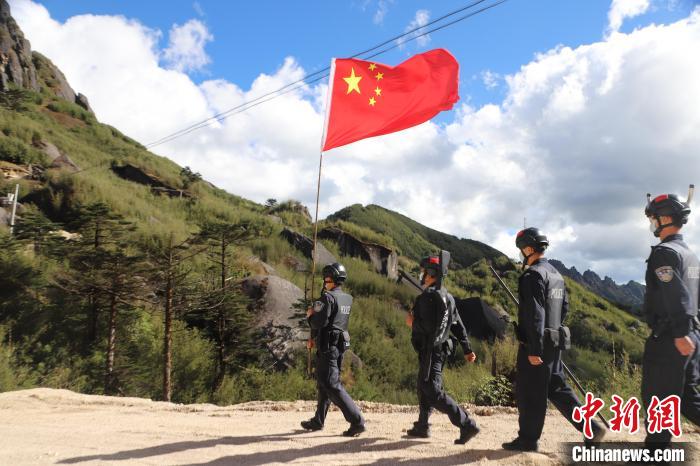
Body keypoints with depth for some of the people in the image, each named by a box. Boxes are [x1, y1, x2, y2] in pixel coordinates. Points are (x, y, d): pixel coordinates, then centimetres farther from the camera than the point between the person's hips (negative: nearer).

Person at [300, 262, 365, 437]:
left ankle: (357, 421, -10)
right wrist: (314, 337, 17)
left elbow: (319, 322, -22)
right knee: (324, 383, 19)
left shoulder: (328, 297, -16)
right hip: (340, 344, 9)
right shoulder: (348, 299, 11)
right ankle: (318, 421, 30)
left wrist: (310, 315, -1)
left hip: (328, 346, -9)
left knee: (331, 385, -7)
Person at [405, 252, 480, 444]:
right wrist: (467, 349, 15)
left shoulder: (428, 296, -17)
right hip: (441, 348, 10)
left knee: (433, 392, -8)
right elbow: (458, 325, 13)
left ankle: (467, 425, -12)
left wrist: (413, 322, -7)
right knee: (424, 387, 19)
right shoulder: (447, 296, 12)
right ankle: (422, 427, 29)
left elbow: (427, 326, -26)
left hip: (430, 350, -10)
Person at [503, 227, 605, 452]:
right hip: (554, 342, 9)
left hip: (536, 345, -9)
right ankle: (591, 428, 14)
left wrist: (534, 349, -22)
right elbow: (564, 307, 20)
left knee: (530, 393, 2)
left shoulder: (533, 275, -17)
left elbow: (535, 314, -22)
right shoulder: (555, 274, 13)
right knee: (557, 388, 16)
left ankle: (527, 440, 11)